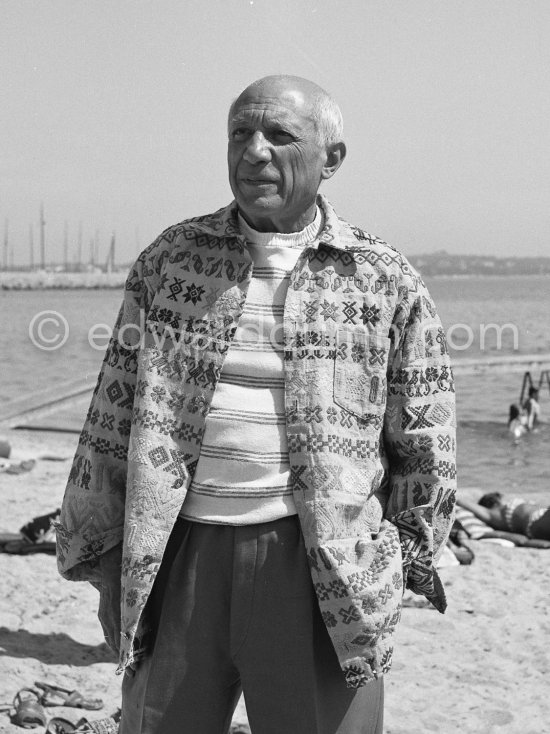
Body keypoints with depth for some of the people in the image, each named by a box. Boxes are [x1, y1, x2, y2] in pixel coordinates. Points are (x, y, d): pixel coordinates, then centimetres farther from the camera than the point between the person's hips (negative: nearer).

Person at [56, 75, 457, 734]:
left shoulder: (384, 281, 2)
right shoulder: (169, 259, 7)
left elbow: (424, 443, 7)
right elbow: (113, 418, 7)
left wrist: (402, 556, 7)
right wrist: (104, 559, 6)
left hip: (326, 573, -1)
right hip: (176, 558, 2)